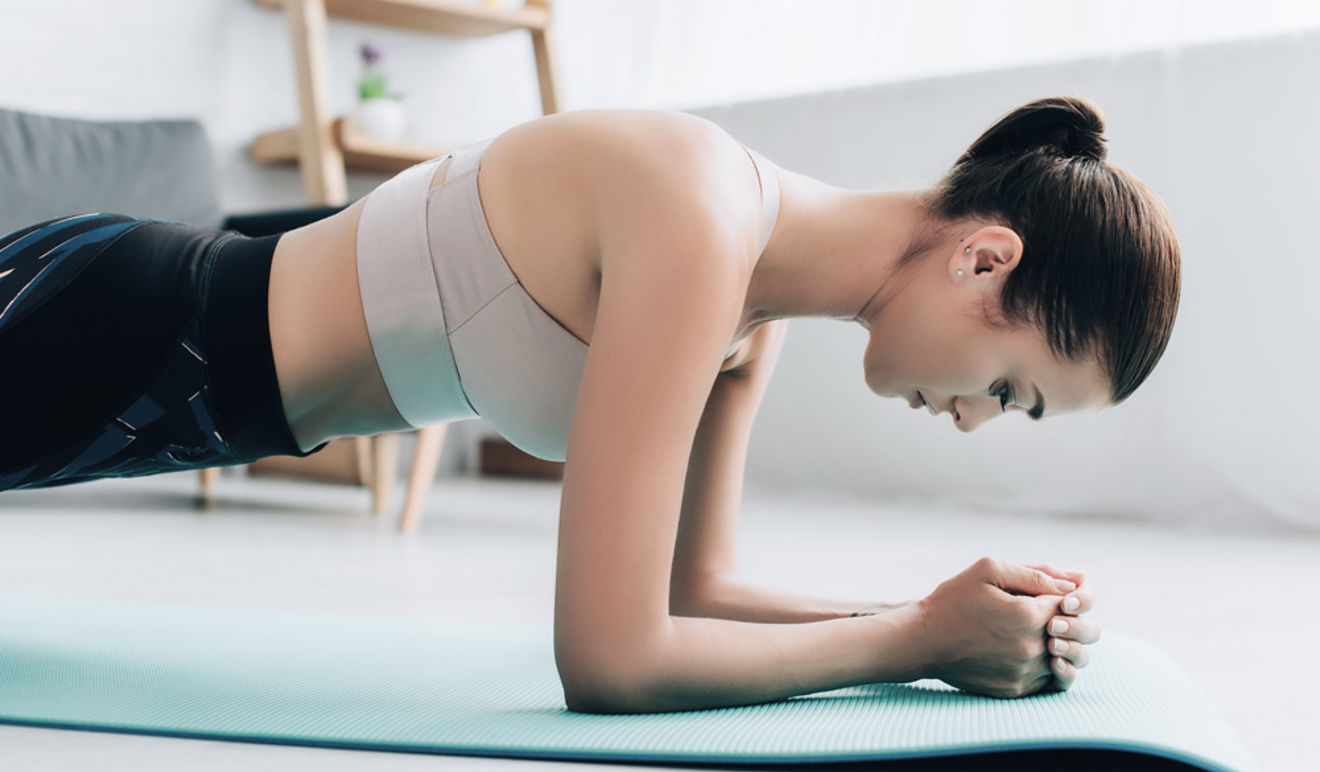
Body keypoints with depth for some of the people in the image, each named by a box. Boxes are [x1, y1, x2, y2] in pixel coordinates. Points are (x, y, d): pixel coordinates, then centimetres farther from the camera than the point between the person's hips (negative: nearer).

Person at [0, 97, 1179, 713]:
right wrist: (919, 641, -23)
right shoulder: (698, 229, -34)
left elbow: (693, 590, 0)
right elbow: (609, 660, -34)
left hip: (183, 373, 8)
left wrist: (955, 618, -11)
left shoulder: (757, 304, -6)